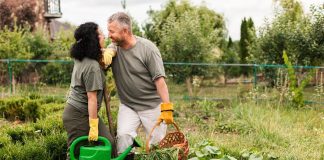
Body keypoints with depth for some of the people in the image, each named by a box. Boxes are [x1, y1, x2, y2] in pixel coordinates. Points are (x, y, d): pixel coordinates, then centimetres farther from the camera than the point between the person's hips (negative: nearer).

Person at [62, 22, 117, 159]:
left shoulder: (80, 58, 5)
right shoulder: (92, 66, -20)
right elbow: (92, 98, -21)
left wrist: (106, 54, 0)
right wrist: (93, 127, -20)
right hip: (80, 116, -9)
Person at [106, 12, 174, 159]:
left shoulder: (148, 48, -14)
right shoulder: (113, 48, -1)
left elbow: (159, 79, -15)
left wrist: (166, 107, -20)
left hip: (152, 105, -3)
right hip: (128, 105, 3)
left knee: (158, 143, 4)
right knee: (123, 135, -17)